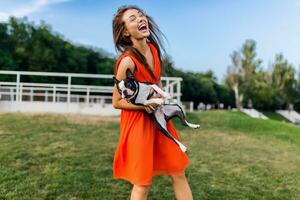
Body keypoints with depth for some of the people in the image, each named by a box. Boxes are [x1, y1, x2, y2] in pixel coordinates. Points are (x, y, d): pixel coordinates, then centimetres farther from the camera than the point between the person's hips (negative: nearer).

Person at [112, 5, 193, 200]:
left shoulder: (153, 48, 0)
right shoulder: (127, 61, -22)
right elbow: (117, 102, -13)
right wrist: (144, 104, -25)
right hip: (137, 121, -7)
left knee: (179, 172, 13)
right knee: (143, 182, 5)